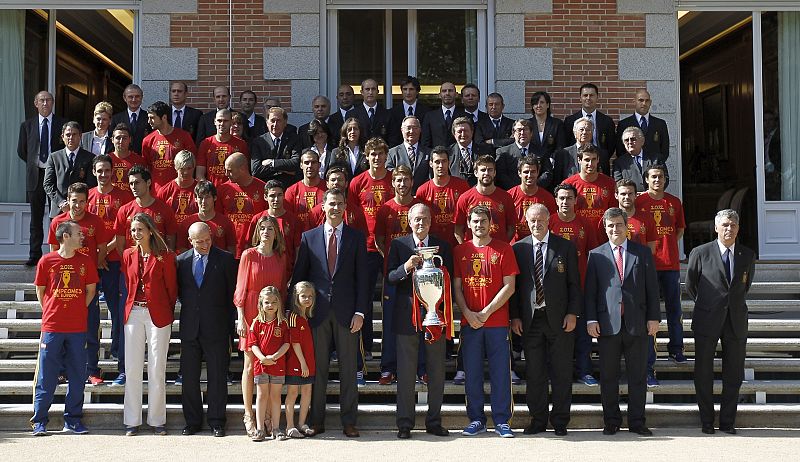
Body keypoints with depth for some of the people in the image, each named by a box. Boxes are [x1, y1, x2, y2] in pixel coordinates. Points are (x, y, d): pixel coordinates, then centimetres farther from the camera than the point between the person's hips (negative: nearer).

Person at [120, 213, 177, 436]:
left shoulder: (165, 256, -3)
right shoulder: (128, 255, 9)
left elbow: (171, 287, 2)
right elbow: (127, 285, 16)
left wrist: (167, 313, 5)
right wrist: (130, 308, 12)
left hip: (158, 315, -3)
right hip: (133, 314, 3)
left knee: (157, 369, 1)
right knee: (132, 368, 4)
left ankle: (157, 420, 10)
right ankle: (132, 421, 12)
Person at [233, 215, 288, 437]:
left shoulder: (281, 257, 9)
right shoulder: (249, 255, -1)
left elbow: (282, 289, 13)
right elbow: (241, 288, -1)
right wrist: (241, 318, -7)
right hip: (252, 313, -3)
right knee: (250, 365, 0)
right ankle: (248, 415, 8)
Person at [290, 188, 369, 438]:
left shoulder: (357, 238, 5)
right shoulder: (309, 237, 7)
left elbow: (362, 278, 2)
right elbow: (299, 276, 7)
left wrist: (360, 312, -6)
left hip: (347, 312, 0)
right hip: (317, 311, 1)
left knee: (348, 369, 4)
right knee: (317, 368, 6)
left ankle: (349, 421, 12)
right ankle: (316, 421, 15)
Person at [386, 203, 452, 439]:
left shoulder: (442, 246, 8)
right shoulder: (398, 244, 4)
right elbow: (390, 277, -4)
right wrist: (406, 267, -21)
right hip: (407, 314, -1)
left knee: (437, 371, 6)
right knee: (406, 372, 2)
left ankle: (434, 421, 17)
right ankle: (405, 423, 11)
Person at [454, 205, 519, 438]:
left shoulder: (503, 249, 2)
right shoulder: (460, 251, 8)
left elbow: (509, 286, -3)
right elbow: (456, 287, 6)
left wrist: (486, 312, -9)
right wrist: (468, 314, -8)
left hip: (497, 322, -2)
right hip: (469, 322, 2)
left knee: (500, 372, 1)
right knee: (472, 373, 6)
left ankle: (501, 421, 9)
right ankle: (476, 420, 16)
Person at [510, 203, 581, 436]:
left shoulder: (566, 247, 3)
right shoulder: (518, 248, 6)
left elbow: (574, 283, 3)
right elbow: (513, 284, 7)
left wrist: (573, 313, -6)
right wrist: (515, 316, 0)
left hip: (559, 319, -1)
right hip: (529, 319, 1)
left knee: (561, 372, 4)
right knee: (534, 373, 6)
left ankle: (560, 421, 14)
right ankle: (538, 420, 17)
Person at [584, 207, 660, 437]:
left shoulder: (643, 252, 9)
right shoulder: (596, 255, 8)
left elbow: (652, 287, 7)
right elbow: (590, 290, 5)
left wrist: (654, 317, 0)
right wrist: (591, 319, -4)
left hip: (637, 323, 1)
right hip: (608, 323, 0)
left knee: (638, 375, 5)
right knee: (608, 377, 5)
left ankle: (637, 421, 15)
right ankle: (611, 422, 15)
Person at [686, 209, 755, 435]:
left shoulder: (748, 255, 7)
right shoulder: (700, 253, -2)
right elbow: (690, 285, 9)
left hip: (736, 321, 2)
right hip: (707, 322, -2)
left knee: (734, 375, 6)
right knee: (703, 374, 4)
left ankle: (728, 421, 18)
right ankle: (707, 421, 16)